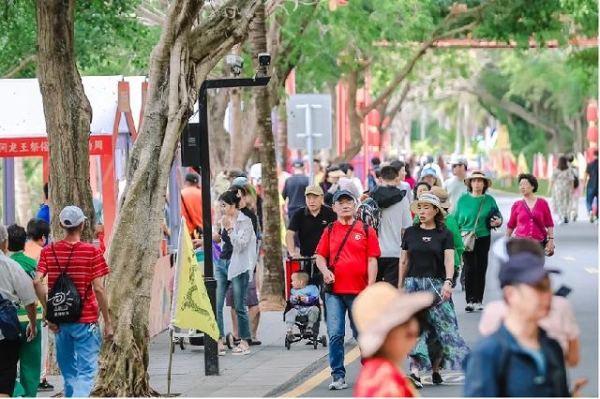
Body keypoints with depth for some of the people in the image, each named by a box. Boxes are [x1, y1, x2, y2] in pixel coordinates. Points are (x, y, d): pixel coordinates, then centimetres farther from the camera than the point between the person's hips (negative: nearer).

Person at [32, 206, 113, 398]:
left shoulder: (48, 251, 3)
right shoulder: (92, 252, -7)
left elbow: (36, 282, -8)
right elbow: (98, 289, -11)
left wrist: (49, 313, -2)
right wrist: (107, 321, -5)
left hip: (60, 321, 4)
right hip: (86, 320, -4)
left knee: (68, 372, 17)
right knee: (86, 371, -5)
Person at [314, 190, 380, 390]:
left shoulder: (367, 230, 3)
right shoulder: (329, 231, 9)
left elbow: (372, 260, 1)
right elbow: (320, 255, 12)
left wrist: (370, 288, -6)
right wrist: (325, 271, -9)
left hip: (359, 291, -2)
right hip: (334, 291, 2)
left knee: (362, 334, 6)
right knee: (335, 334, -4)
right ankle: (338, 375, 1)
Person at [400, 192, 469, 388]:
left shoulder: (444, 234, 1)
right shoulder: (410, 233, 8)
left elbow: (449, 260, -8)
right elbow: (404, 261, 13)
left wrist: (448, 282, -23)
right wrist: (400, 286, 12)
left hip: (437, 285, -1)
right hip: (414, 284, 1)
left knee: (441, 327, 1)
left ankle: (436, 369, 15)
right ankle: (415, 371, -18)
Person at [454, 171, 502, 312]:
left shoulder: (489, 200, 3)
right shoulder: (463, 199, 1)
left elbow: (498, 216, 13)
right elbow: (456, 219, 6)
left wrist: (498, 221, -10)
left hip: (483, 238, 2)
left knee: (481, 269, 7)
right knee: (469, 269, -10)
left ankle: (478, 300, 15)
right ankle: (470, 300, -8)